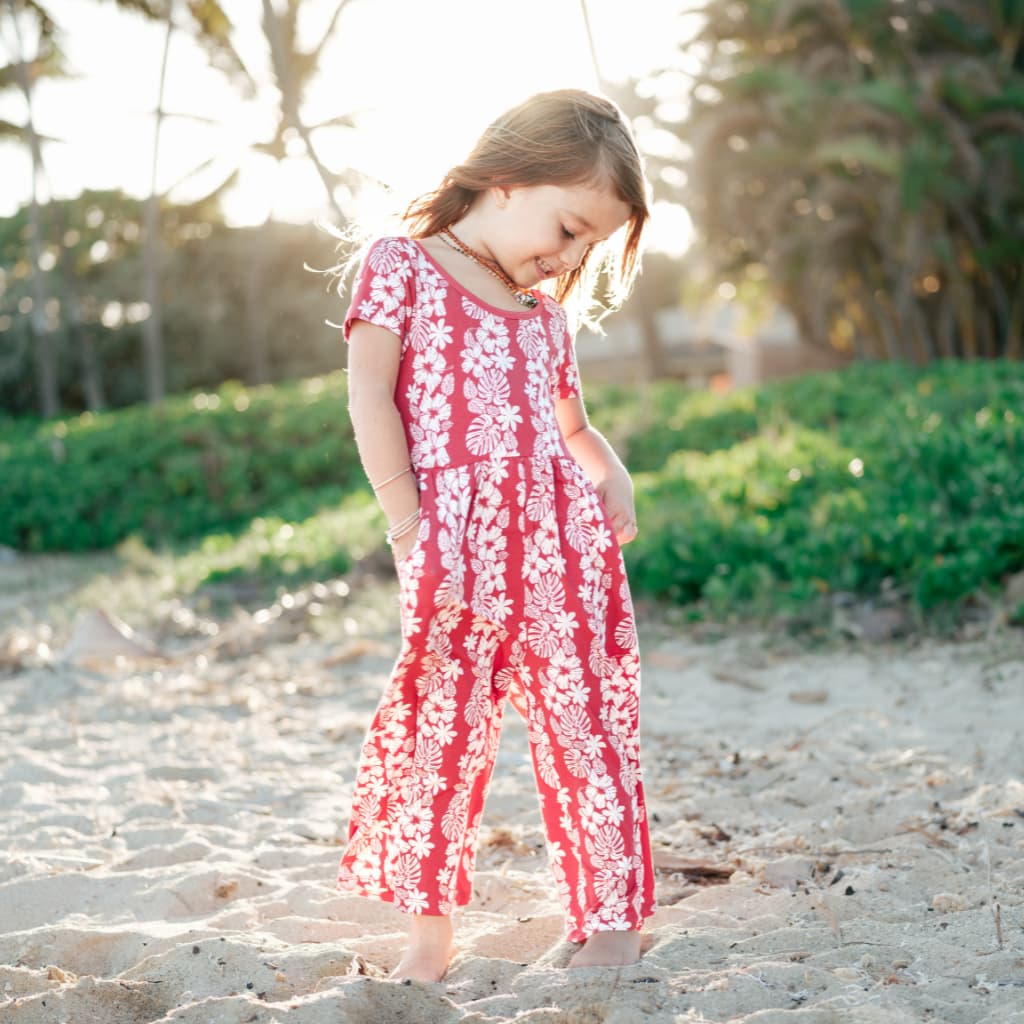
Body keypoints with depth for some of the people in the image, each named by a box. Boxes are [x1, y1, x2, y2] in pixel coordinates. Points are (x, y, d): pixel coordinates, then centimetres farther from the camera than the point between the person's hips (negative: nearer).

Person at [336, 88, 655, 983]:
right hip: (456, 552, -4)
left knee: (589, 726, 3)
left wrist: (612, 476, 5)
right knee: (440, 729, -3)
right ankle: (431, 930, 10)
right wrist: (407, 518, -12)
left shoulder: (546, 314, 20)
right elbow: (370, 393, -4)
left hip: (562, 544, 5)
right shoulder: (403, 265, 5)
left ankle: (611, 920, 13)